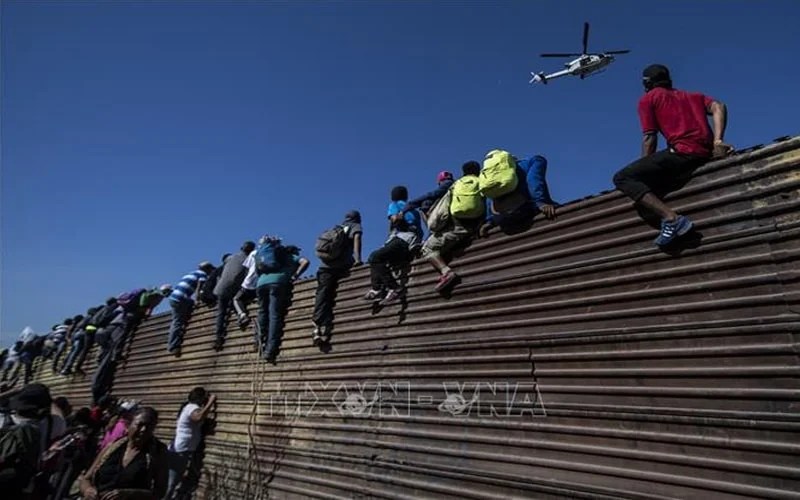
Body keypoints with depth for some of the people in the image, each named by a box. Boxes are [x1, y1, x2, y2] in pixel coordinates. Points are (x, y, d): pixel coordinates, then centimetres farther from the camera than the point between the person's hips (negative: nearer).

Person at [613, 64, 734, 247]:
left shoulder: (648, 99, 12)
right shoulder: (692, 96, 30)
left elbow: (650, 137, 3)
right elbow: (719, 107, 10)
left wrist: (644, 169, 9)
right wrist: (717, 141, 0)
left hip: (682, 151, -8)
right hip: (706, 154, 8)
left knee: (622, 178, -10)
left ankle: (671, 218, -27)